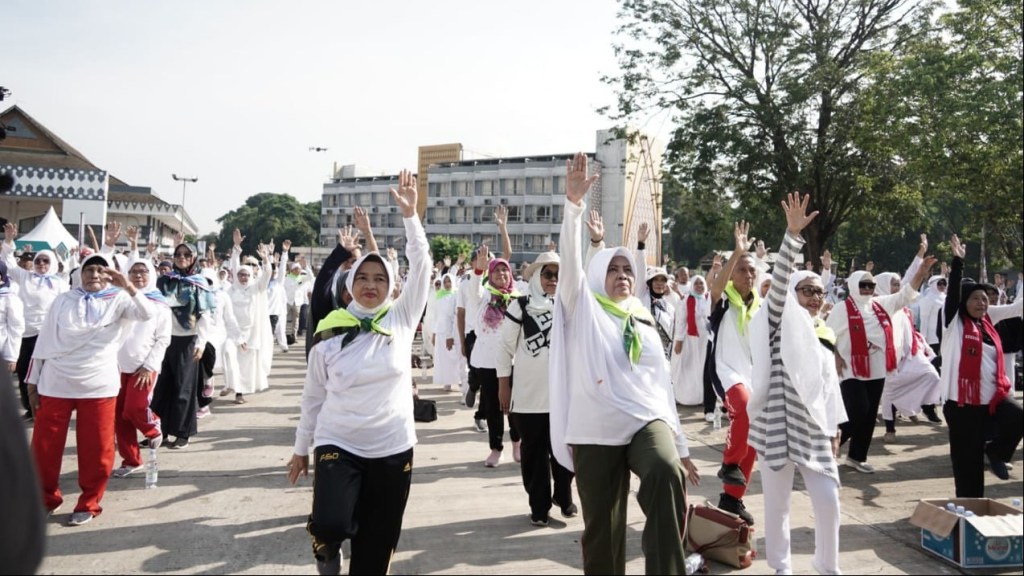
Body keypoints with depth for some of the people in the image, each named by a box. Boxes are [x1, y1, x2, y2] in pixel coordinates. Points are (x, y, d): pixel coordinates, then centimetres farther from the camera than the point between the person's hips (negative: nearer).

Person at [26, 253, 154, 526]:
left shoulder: (118, 300, 2)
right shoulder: (63, 300, 7)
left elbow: (147, 314, -15)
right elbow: (44, 340, 9)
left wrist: (128, 286, -27)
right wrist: (33, 380, 8)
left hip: (99, 386, -2)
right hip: (55, 385, 2)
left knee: (96, 450, 3)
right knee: (43, 447, 8)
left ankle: (89, 504, 20)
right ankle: (46, 499, 29)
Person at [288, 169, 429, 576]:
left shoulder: (402, 319, -2)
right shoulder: (329, 333, -3)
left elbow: (421, 266, -12)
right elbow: (313, 397, 6)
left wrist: (410, 214, -21)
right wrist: (301, 448, 11)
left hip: (393, 448, 1)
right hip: (338, 444, -1)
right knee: (330, 525, -20)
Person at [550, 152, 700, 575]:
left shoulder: (645, 324, 18)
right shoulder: (583, 307, 8)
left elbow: (661, 384, 19)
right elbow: (569, 258, -8)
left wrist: (680, 445, 16)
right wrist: (574, 203, -21)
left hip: (646, 421, 2)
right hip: (596, 431, -2)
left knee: (667, 475, -30)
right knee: (602, 531, 3)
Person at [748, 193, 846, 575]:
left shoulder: (825, 336, 14)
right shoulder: (781, 321, -2)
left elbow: (830, 385, 19)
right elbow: (779, 280, -18)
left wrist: (834, 429, 16)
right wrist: (793, 234, -27)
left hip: (814, 428, 5)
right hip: (778, 424, -5)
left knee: (828, 502, 4)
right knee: (778, 503, 6)